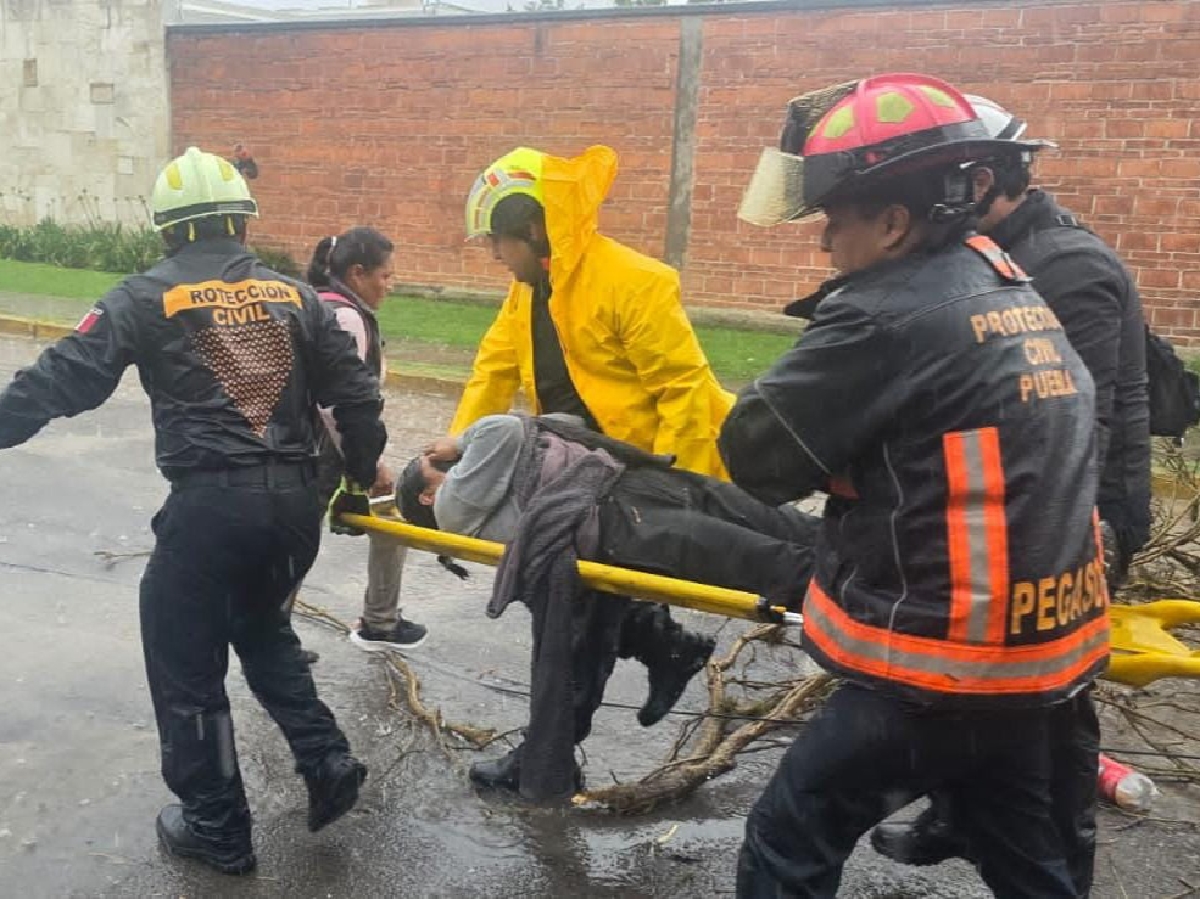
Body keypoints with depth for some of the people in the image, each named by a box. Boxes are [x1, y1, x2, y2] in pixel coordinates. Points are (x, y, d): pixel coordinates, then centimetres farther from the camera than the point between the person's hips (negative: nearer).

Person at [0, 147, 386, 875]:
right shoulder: (294, 295, 10)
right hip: (294, 499, 5)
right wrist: (362, 469, 25)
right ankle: (328, 762, 21)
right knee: (263, 629, 29)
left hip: (210, 503, -5)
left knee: (187, 666, 12)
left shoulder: (149, 297, -1)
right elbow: (355, 391, 11)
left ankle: (218, 830, 24)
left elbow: (65, 378, -5)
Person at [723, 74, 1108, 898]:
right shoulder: (1015, 293, 7)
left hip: (941, 663, -9)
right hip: (1029, 649, 9)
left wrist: (826, 457, 3)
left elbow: (755, 454, -15)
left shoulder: (889, 315, -21)